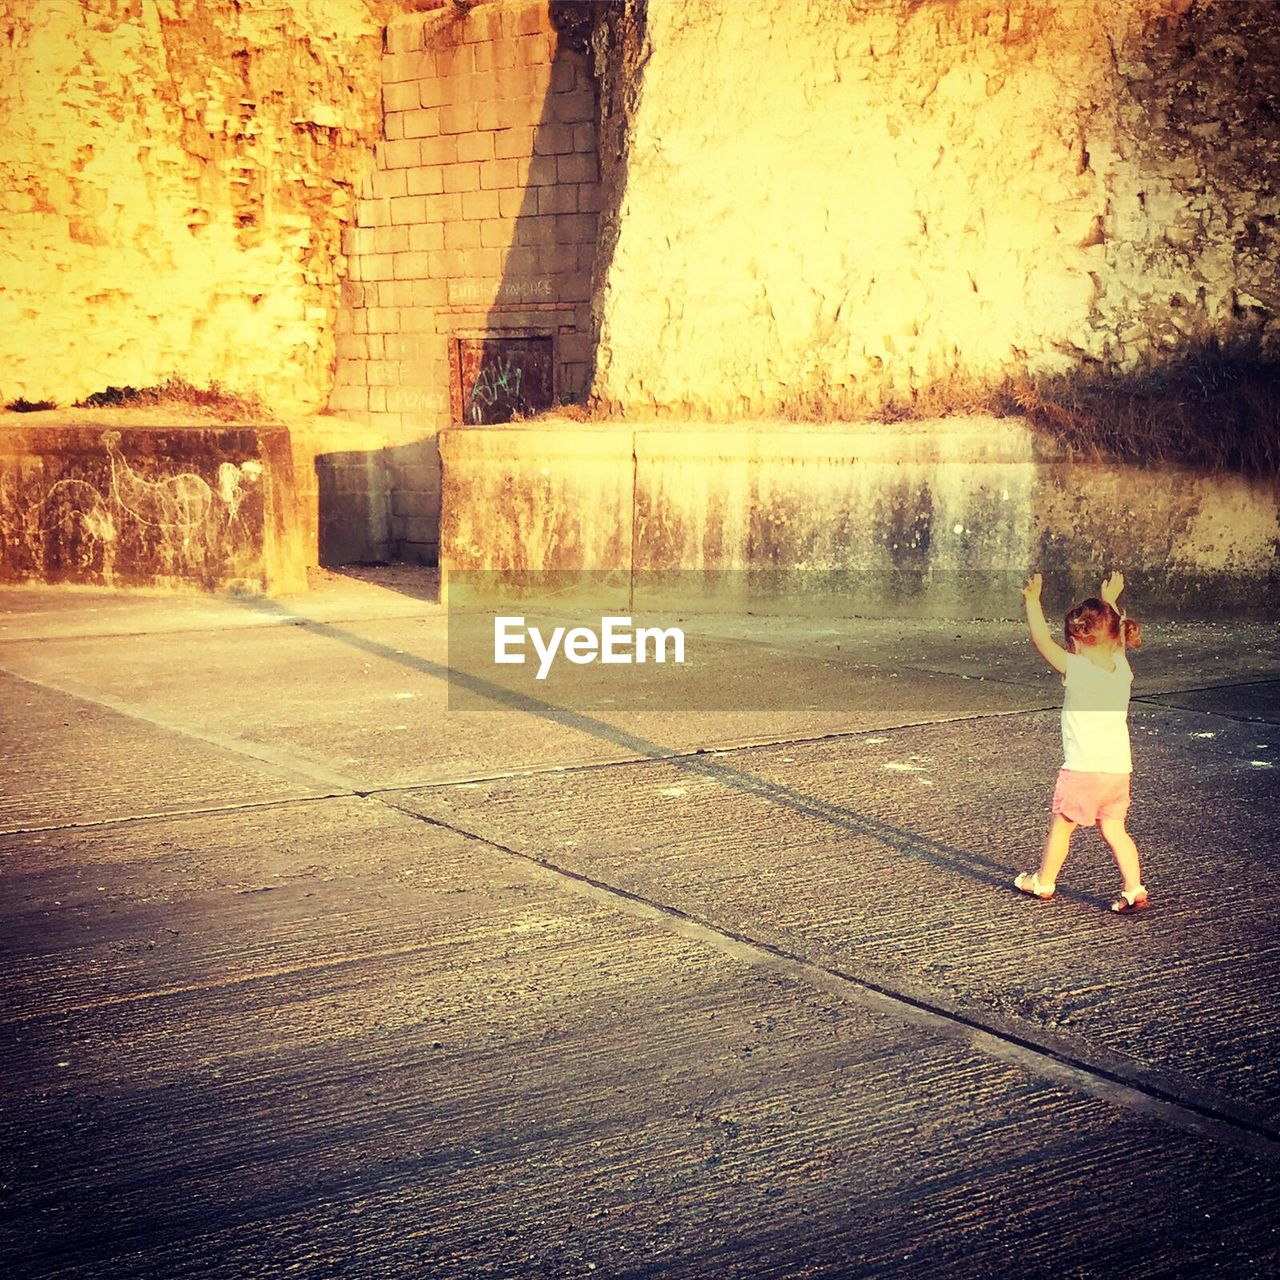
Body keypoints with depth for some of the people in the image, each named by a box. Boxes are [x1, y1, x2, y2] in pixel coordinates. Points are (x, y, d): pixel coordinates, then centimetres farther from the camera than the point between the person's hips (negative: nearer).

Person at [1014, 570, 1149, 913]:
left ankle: (1043, 882, 26)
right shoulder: (1121, 667, 2)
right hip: (1119, 769, 6)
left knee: (1061, 825, 12)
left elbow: (1041, 640, -10)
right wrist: (1110, 600, 34)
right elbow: (1116, 637, 23)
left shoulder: (1077, 669, -15)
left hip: (1083, 769, -6)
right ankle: (1134, 889, 8)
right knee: (1114, 830, 15)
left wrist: (1032, 600, -2)